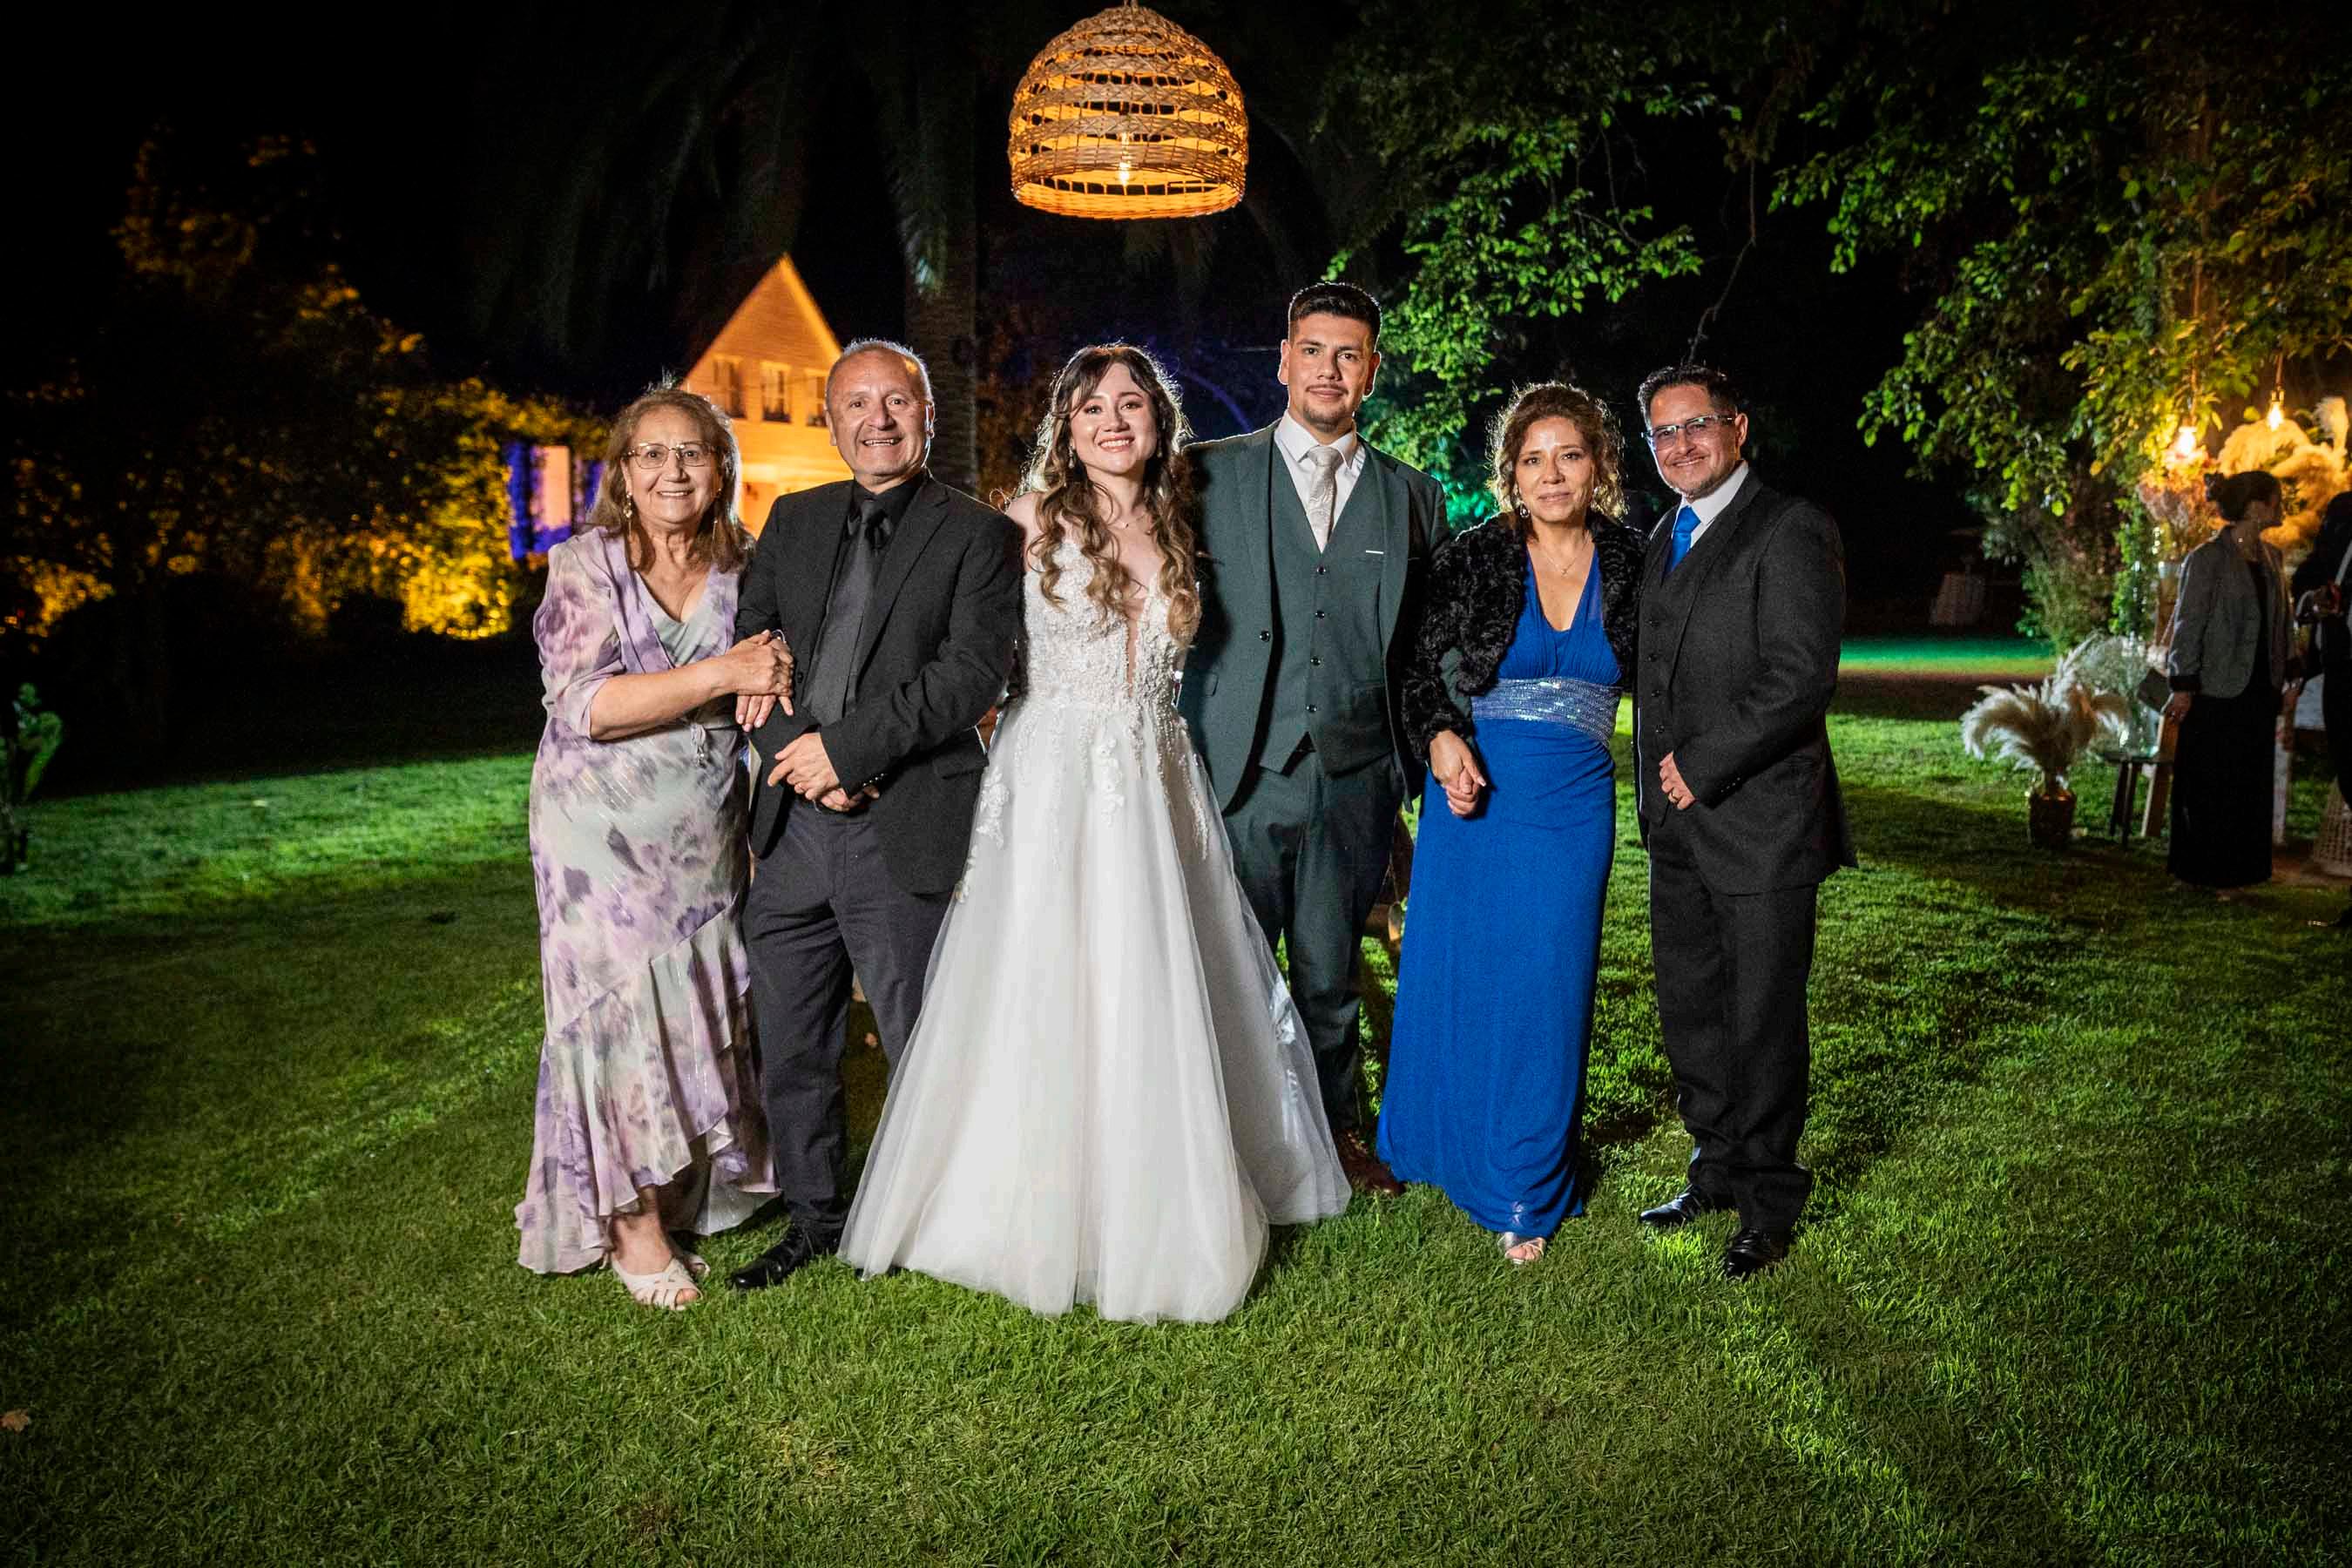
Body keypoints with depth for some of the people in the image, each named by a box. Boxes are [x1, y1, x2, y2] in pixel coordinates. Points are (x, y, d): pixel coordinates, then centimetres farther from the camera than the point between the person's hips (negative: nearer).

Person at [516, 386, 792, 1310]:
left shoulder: (741, 573, 4)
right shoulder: (584, 566, -7)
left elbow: (762, 690, 13)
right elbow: (585, 706, -17)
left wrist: (771, 684, -12)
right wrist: (720, 675, -23)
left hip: (707, 833, 4)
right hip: (605, 832, -3)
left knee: (705, 1005, 8)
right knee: (617, 1008, 1)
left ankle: (693, 1189, 25)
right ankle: (634, 1226, 14)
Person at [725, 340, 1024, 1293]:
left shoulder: (977, 535, -1)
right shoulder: (794, 521, 14)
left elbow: (973, 675, -13)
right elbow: (747, 649, 9)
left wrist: (848, 746, -17)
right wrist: (800, 758, -7)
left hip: (904, 830, -5)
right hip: (793, 823, 5)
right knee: (790, 1045, 14)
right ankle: (814, 1219, 33)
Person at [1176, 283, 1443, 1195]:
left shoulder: (1413, 498, 11)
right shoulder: (1208, 475, 3)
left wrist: (1428, 756, 6)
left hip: (1355, 778, 2)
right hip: (1240, 770, -2)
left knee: (1330, 971, 13)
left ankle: (1338, 1128, 32)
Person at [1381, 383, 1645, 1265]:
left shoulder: (1630, 566, 2)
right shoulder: (1471, 560, -3)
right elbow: (1420, 673, 0)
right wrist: (1441, 741, -18)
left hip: (1574, 806, 1)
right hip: (1474, 792, -1)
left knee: (1544, 991, 4)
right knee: (1452, 977, 10)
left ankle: (1523, 1191, 21)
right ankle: (1437, 1146, 35)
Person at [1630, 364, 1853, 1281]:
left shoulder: (1790, 532, -11)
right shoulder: (1663, 539, 15)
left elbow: (1801, 680, -19)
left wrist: (1701, 769, -16)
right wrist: (1658, 792, 10)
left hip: (1762, 825, -7)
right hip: (1678, 826, 7)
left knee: (1763, 1024, 4)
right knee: (1689, 1015, 14)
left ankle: (1770, 1203, 21)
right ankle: (1718, 1172, 32)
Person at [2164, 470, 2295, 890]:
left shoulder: (2270, 558, 11)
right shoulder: (2208, 559, -11)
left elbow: (2281, 622, 16)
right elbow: (2189, 624, -12)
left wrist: (2286, 674, 11)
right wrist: (2183, 686, -14)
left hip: (2259, 689, 7)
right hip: (2217, 692, -7)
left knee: (2251, 783, 11)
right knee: (2209, 785, 2)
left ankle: (2243, 867, 22)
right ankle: (2204, 869, 13)